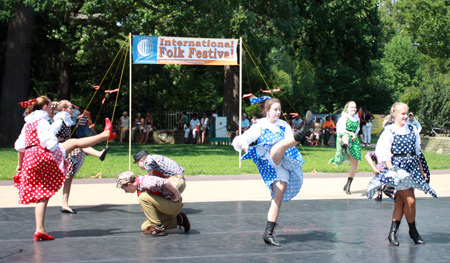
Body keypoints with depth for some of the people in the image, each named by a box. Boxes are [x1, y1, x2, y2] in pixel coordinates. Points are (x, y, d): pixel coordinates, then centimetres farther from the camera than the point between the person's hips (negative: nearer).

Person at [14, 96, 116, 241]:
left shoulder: (28, 123, 21)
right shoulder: (42, 121, -5)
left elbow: (20, 146, 22)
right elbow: (48, 142, -16)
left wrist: (20, 165, 27)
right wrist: (59, 153, -5)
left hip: (29, 159, 8)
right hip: (42, 155, -8)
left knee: (41, 196, 7)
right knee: (73, 142, 7)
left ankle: (40, 230, 3)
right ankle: (106, 134, 17)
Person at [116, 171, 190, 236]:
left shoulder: (145, 182, -24)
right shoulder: (139, 188, 10)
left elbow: (167, 183, -33)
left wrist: (178, 196, -24)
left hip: (174, 204, -10)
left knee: (143, 197, -22)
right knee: (145, 227, 6)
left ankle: (158, 228, -17)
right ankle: (177, 220, 10)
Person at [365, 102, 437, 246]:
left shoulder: (412, 130, 11)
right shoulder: (388, 132, -7)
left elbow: (417, 152, 18)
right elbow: (384, 154, -11)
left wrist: (421, 170, 17)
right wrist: (391, 170, -21)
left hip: (412, 167, 6)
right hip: (398, 167, -6)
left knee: (401, 200, 7)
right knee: (410, 200, -7)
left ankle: (393, 232, 13)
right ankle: (413, 231, 13)